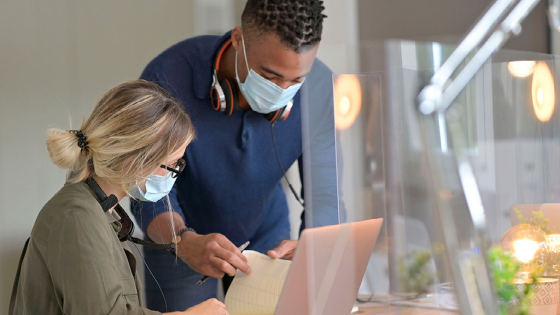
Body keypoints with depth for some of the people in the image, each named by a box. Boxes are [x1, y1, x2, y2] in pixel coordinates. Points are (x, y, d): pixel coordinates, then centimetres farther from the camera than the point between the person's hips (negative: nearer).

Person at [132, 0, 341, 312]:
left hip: (267, 238, 2)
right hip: (182, 240, -2)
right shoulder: (168, 78, -32)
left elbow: (325, 195, -20)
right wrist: (186, 242, -49)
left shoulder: (320, 88, -24)